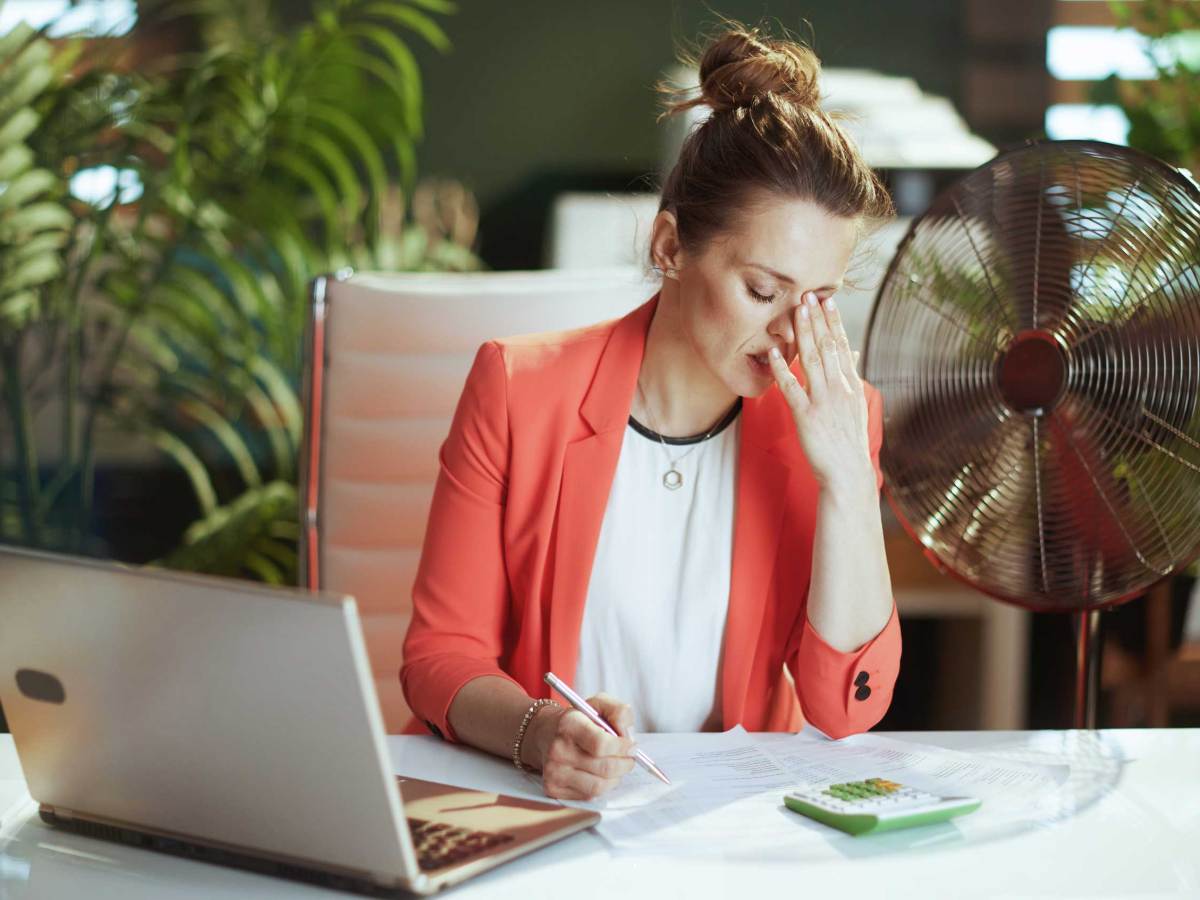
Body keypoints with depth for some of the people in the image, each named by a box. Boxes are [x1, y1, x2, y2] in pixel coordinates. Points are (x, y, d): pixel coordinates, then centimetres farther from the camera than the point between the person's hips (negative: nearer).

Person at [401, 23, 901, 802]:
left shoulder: (831, 420, -3)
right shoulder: (518, 392, -7)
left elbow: (848, 709, -8)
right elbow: (442, 654, -5)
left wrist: (848, 478, -17)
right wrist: (536, 733, -26)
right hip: (532, 805, -2)